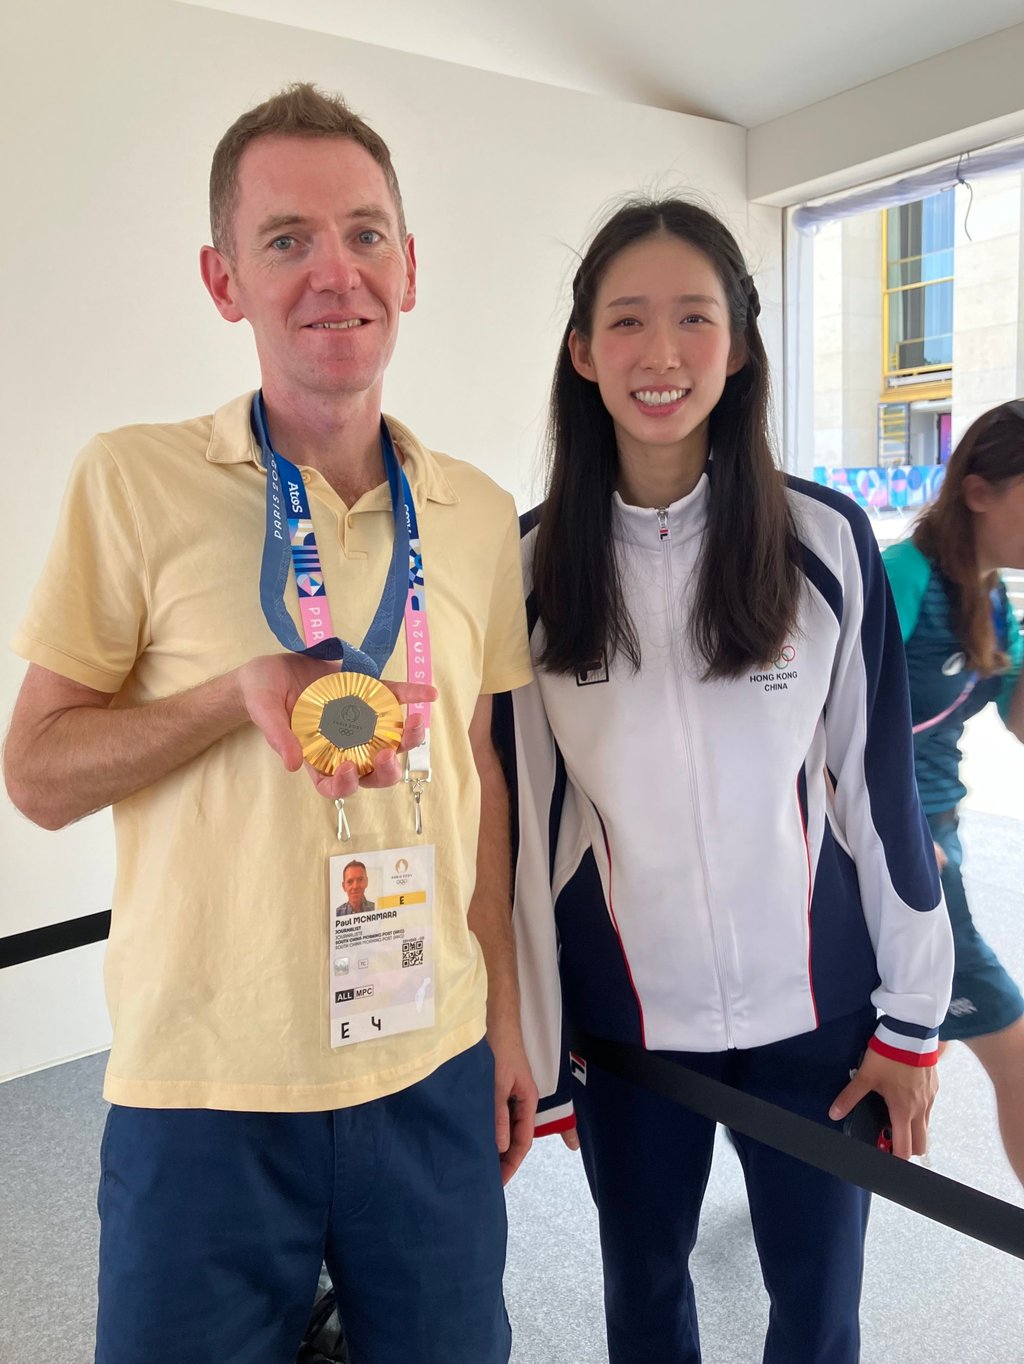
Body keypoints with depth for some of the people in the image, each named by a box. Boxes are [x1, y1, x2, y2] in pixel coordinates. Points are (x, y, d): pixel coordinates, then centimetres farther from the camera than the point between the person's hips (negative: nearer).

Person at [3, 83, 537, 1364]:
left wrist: (505, 1016, 11)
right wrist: (241, 692, -23)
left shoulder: (478, 514, 2)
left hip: (431, 1066, 4)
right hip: (205, 1085, -3)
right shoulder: (133, 481, -9)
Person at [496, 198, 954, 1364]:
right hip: (623, 1015, 1)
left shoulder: (826, 540, -8)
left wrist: (914, 1016, 1)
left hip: (811, 1006, 0)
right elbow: (522, 817, -4)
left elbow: (880, 782, -2)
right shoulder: (532, 565, -8)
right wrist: (531, 1054, -1)